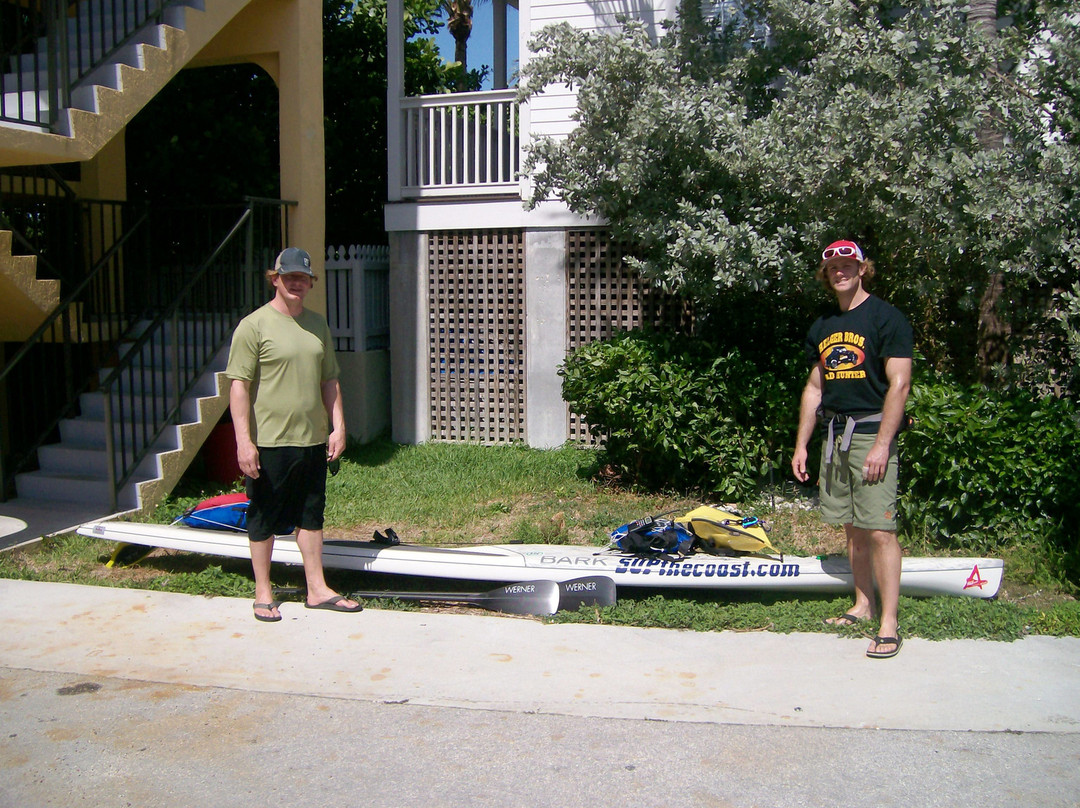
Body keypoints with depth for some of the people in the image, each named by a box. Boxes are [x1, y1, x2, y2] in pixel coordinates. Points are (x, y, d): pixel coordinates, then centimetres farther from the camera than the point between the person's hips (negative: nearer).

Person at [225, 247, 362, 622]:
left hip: (313, 439, 6)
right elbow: (239, 385, -11)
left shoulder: (317, 324, 11)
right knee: (264, 519, 7)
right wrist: (244, 440, -17)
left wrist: (338, 426, 9)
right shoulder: (254, 325, -7)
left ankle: (317, 589, 24)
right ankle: (263, 593, 22)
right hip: (269, 442, -5)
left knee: (311, 515, 13)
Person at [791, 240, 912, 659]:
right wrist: (801, 445, 14)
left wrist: (882, 444, -17)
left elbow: (899, 384, -10)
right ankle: (863, 605, 22)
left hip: (872, 432, -6)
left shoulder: (886, 317, -5)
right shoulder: (823, 326, 15)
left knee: (879, 529, -9)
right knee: (853, 528, 12)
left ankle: (889, 624, -3)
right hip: (834, 435, 7)